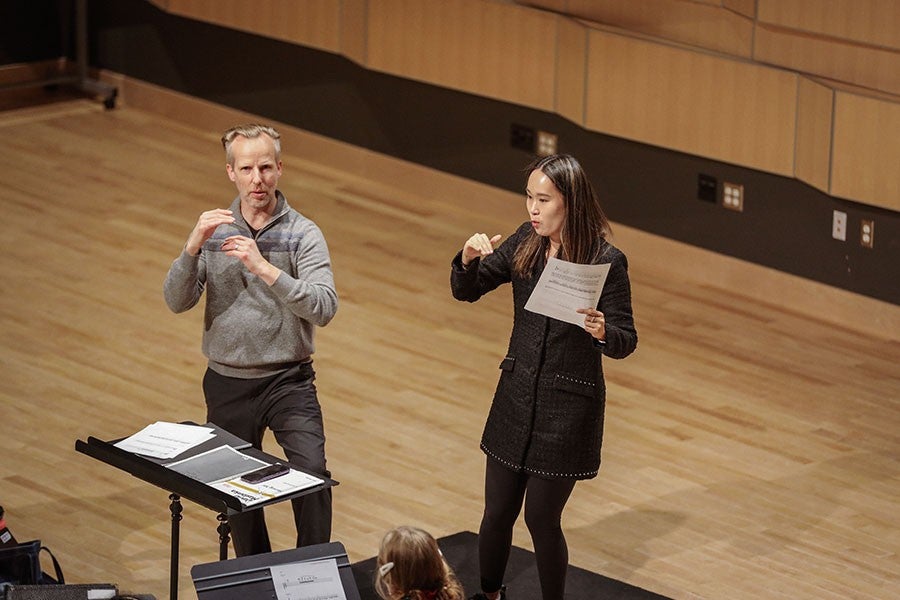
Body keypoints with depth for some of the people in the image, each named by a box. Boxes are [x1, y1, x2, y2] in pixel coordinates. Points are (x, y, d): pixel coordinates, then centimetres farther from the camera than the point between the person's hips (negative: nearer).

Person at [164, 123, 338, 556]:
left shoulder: (302, 235, -7)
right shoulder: (213, 231, 3)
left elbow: (323, 308, -20)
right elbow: (177, 301, -7)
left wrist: (263, 267, -30)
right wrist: (193, 248, -24)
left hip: (288, 380, -3)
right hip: (227, 384, 3)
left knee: (312, 474, -21)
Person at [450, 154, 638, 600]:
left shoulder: (606, 261, -16)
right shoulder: (525, 243, -3)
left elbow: (625, 342, -13)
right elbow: (465, 292, 4)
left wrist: (603, 332, -35)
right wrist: (468, 260, -17)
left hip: (569, 406, -4)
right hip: (516, 395, 5)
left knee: (541, 519, 2)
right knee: (497, 512, 13)